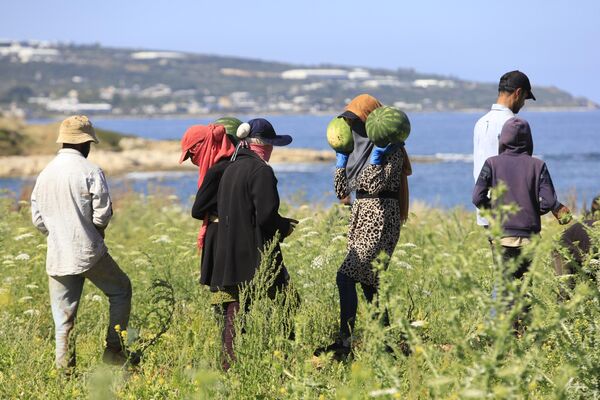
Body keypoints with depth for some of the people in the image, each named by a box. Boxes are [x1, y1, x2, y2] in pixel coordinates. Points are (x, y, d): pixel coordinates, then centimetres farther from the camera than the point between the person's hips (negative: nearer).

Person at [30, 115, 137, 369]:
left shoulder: (45, 174, 7)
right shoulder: (90, 171, -11)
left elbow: (37, 218, 10)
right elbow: (103, 214, -12)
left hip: (57, 255, 5)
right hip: (88, 252, -5)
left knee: (63, 315, 9)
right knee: (120, 290, 15)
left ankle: (64, 365, 8)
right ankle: (113, 349, 13)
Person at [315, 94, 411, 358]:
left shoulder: (392, 150, -8)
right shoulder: (357, 148, 16)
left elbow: (375, 185, -21)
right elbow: (341, 190, 14)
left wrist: (378, 154, -19)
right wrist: (342, 153, 14)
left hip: (380, 219, -9)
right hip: (360, 217, 9)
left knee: (345, 276, -17)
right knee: (369, 282, 9)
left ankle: (344, 341, -17)